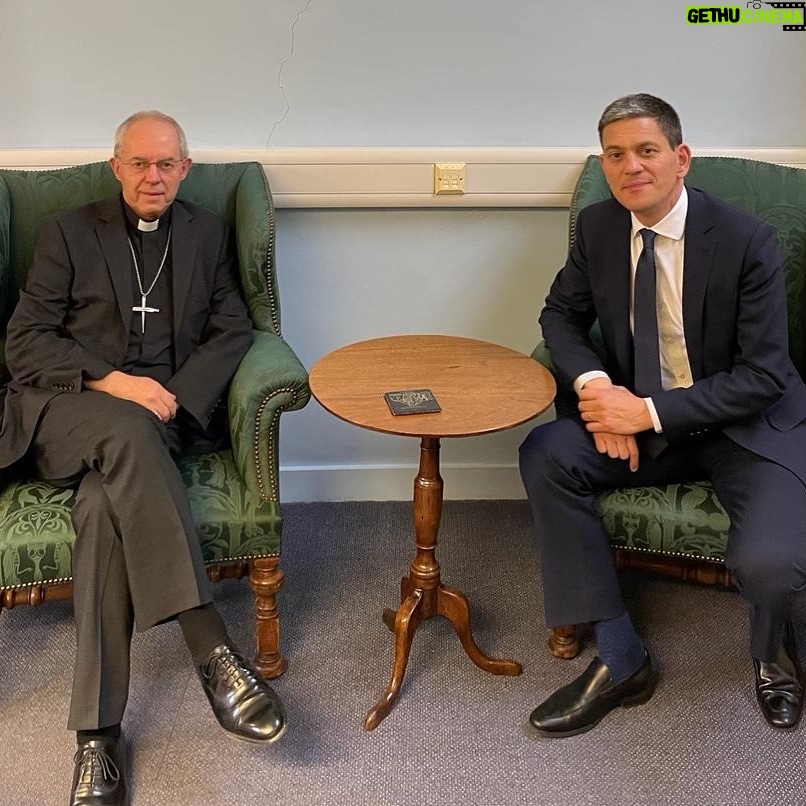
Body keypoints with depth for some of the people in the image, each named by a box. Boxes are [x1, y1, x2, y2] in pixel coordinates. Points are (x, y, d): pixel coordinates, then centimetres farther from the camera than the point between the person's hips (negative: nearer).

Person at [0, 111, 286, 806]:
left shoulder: (208, 234, 18)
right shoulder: (69, 232, 12)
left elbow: (233, 330, 10)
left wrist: (173, 398, -8)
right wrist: (112, 383, -14)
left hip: (164, 413, 1)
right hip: (66, 408, -1)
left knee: (106, 504, -33)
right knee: (127, 431, -38)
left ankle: (97, 731, -32)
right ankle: (212, 648, -44)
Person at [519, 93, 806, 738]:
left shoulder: (745, 239, -18)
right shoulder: (598, 227, -3)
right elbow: (562, 315, 7)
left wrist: (649, 412, -26)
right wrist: (594, 384, -15)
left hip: (750, 425, -4)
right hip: (642, 419, 5)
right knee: (546, 455, -21)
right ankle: (619, 659, -9)